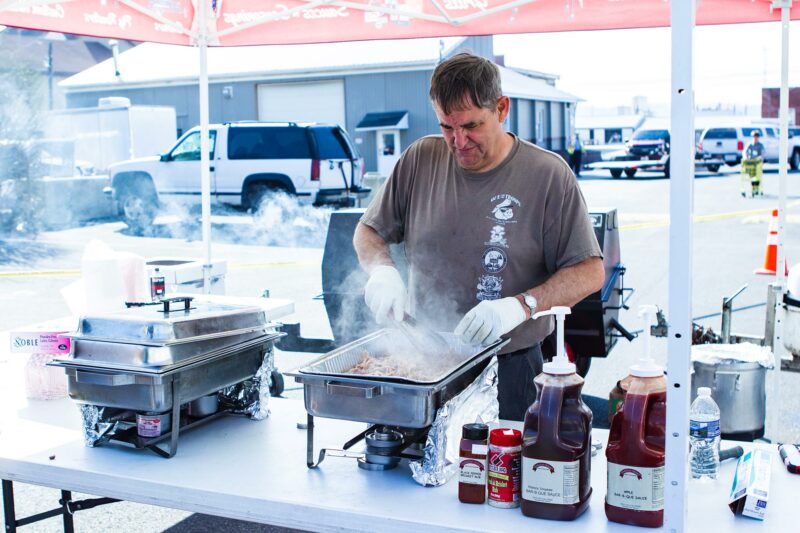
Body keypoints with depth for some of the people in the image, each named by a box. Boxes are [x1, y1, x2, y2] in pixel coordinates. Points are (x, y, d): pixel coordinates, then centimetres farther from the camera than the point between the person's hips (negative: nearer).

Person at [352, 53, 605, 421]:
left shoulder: (548, 174, -6)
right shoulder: (420, 160, 3)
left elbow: (590, 272, -8)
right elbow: (368, 231, 13)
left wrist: (521, 305, -23)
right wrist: (382, 270, -9)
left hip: (508, 367, -2)